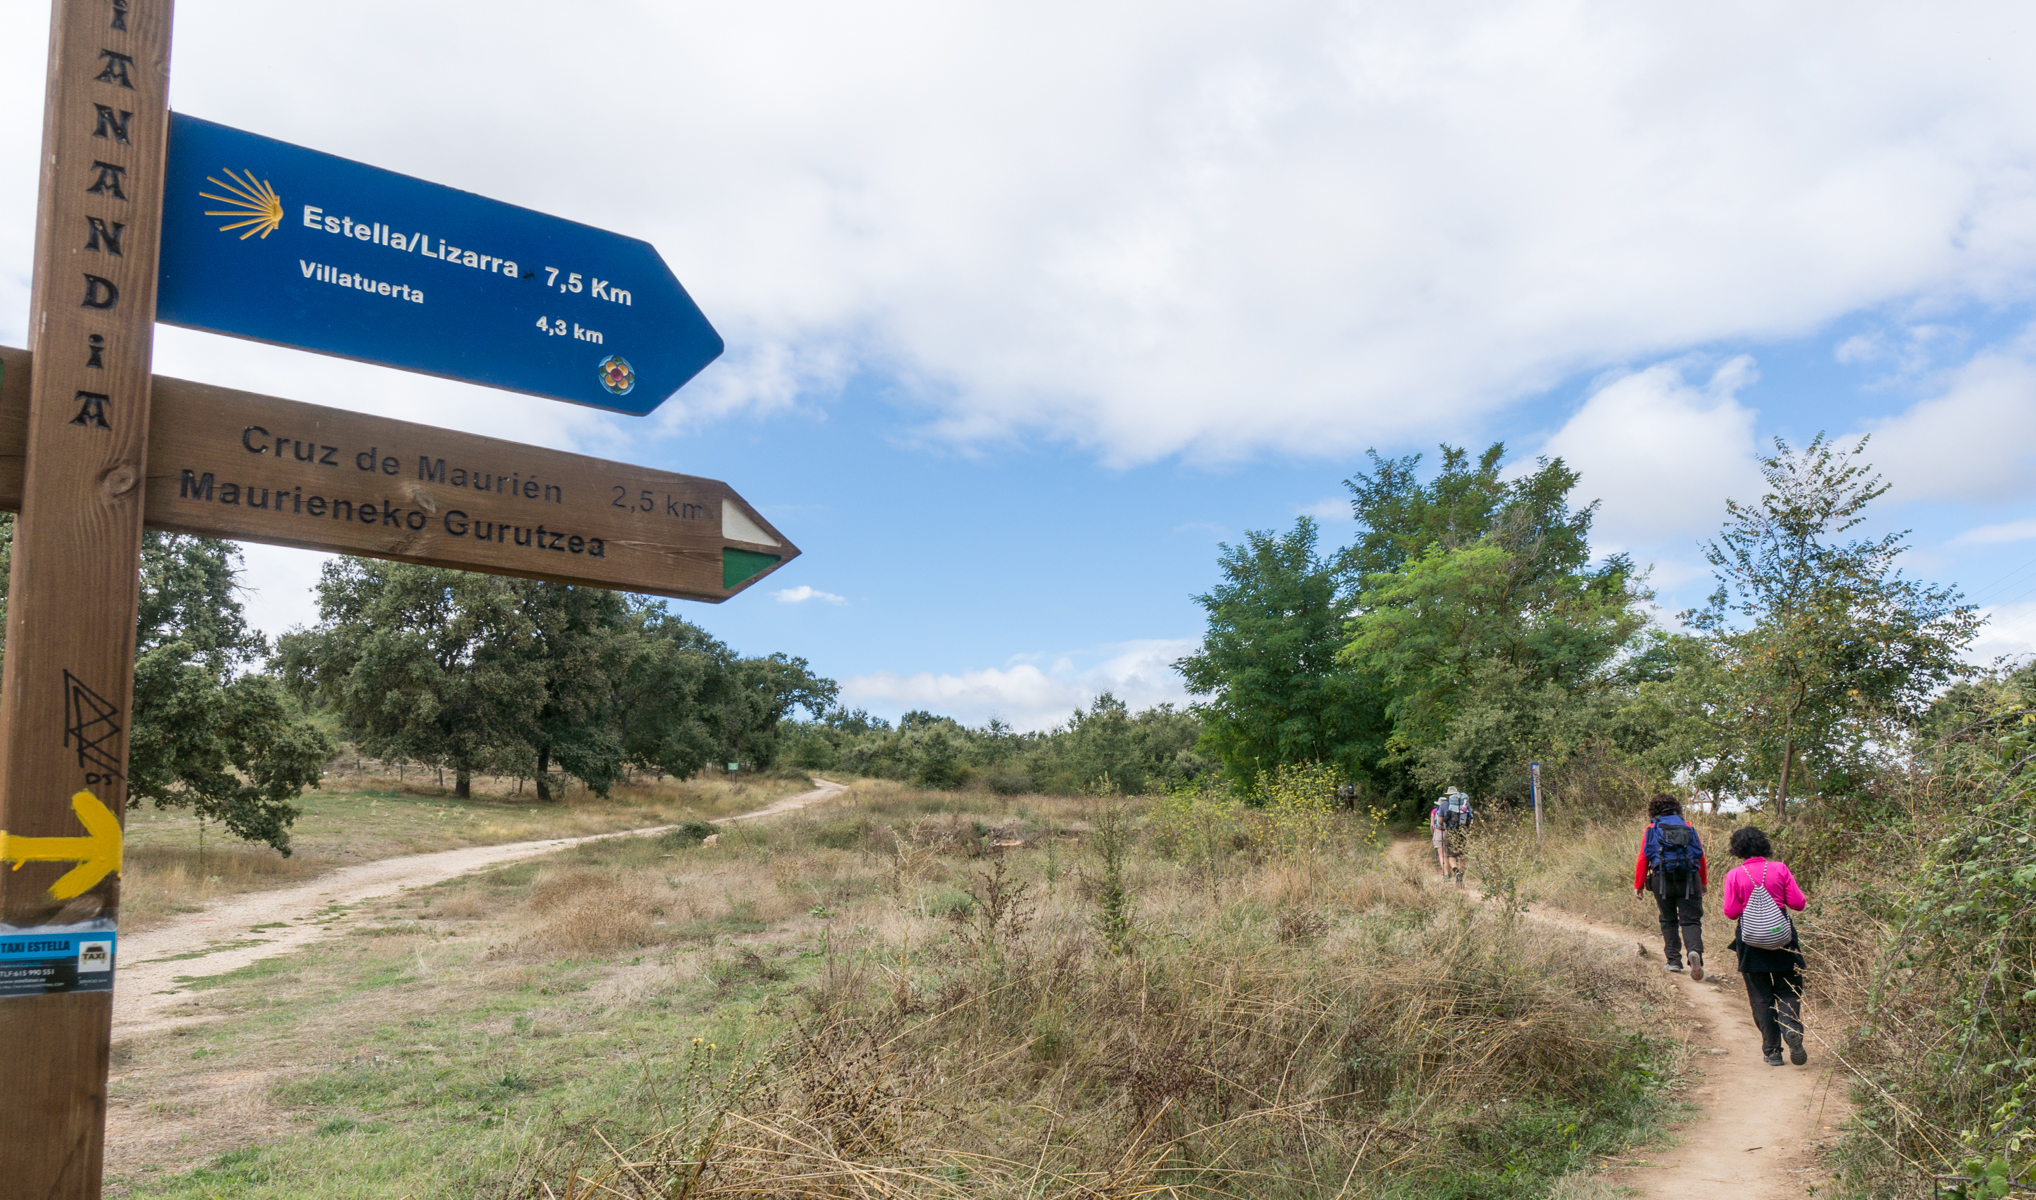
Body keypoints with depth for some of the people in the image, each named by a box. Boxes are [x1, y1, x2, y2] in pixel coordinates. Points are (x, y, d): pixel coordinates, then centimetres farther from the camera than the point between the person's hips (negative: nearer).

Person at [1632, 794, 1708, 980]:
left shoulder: (1652, 829, 6)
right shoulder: (1688, 827, 11)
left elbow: (1643, 859, 2)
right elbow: (1700, 856, 13)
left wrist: (1638, 885, 7)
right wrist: (1704, 882, 25)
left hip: (1662, 880, 0)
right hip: (1689, 881, 1)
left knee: (1669, 921, 14)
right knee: (1691, 921, 0)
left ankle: (1674, 959, 13)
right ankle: (1695, 950, -27)